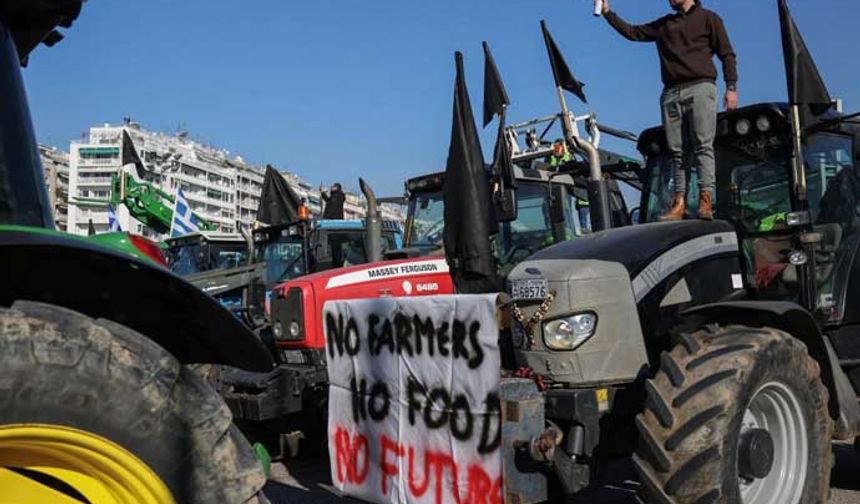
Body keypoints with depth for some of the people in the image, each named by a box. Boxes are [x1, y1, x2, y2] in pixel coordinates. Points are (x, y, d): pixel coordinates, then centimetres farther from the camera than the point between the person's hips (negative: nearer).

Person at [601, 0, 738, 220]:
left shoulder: (708, 18, 11)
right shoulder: (663, 24, 24)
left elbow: (727, 54, 6)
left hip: (700, 88, -4)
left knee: (703, 145, -13)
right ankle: (679, 202, -5)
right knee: (677, 150, -2)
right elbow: (631, 32, 25)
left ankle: (706, 201, -18)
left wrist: (731, 87, -4)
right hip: (671, 93, 4)